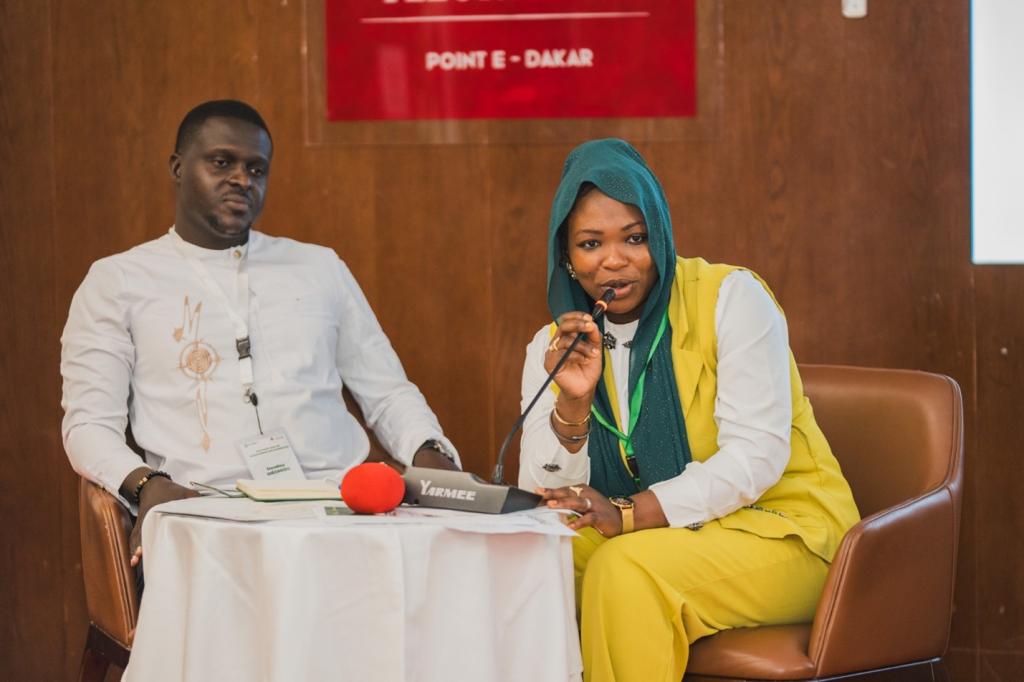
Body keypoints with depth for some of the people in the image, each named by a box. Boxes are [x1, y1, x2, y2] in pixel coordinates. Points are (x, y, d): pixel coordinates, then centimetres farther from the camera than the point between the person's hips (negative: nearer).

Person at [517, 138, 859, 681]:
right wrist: (572, 402, -21)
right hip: (666, 537, 5)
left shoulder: (731, 298, -10)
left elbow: (757, 455, -18)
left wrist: (629, 514, -27)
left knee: (624, 570, -30)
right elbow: (541, 500, -4)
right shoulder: (554, 347, 4)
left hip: (782, 531, -4)